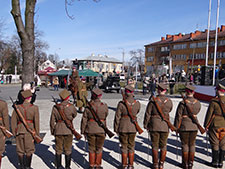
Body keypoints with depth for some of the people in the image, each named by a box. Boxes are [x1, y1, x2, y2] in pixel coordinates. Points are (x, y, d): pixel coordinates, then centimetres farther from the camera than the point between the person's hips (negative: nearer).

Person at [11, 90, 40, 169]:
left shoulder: (17, 107, 0)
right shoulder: (34, 108, -6)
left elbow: (13, 121, 1)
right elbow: (36, 122, -5)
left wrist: (14, 133, 10)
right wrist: (37, 134, 2)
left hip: (19, 130, 2)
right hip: (30, 130, -2)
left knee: (20, 150, 15)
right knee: (29, 150, 12)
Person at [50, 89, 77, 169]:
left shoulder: (55, 107, -5)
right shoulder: (71, 107, -10)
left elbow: (52, 121, 0)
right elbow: (74, 115, 10)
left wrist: (52, 131, 11)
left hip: (58, 130, 1)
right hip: (68, 130, -1)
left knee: (58, 150, 12)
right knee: (68, 150, 10)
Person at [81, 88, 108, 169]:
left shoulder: (88, 106, -8)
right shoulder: (104, 106, -8)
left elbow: (84, 119, -4)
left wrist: (83, 131, 6)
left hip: (90, 130, 0)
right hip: (101, 129, 0)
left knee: (91, 148, 14)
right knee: (99, 148, 13)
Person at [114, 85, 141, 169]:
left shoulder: (121, 103, -14)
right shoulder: (137, 103, -6)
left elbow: (117, 117, -9)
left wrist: (116, 129, 1)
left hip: (123, 127, -2)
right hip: (133, 127, 2)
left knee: (124, 147, 10)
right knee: (131, 147, 14)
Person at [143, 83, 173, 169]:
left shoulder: (153, 101, -10)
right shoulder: (169, 101, -3)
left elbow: (147, 114, -8)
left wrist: (145, 125, 3)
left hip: (154, 125, -2)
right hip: (165, 126, 2)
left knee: (155, 146, 8)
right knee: (163, 146, 12)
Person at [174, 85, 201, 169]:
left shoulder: (182, 103, -16)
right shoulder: (198, 103, -3)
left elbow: (178, 116, -13)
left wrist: (176, 127, -3)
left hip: (184, 126, -4)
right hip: (194, 126, 4)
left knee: (185, 145, 8)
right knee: (192, 145, 14)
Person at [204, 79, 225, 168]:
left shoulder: (214, 101, -15)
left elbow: (209, 114, -11)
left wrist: (206, 125, -2)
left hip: (215, 125, -4)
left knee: (215, 144, 6)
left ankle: (215, 162, 14)